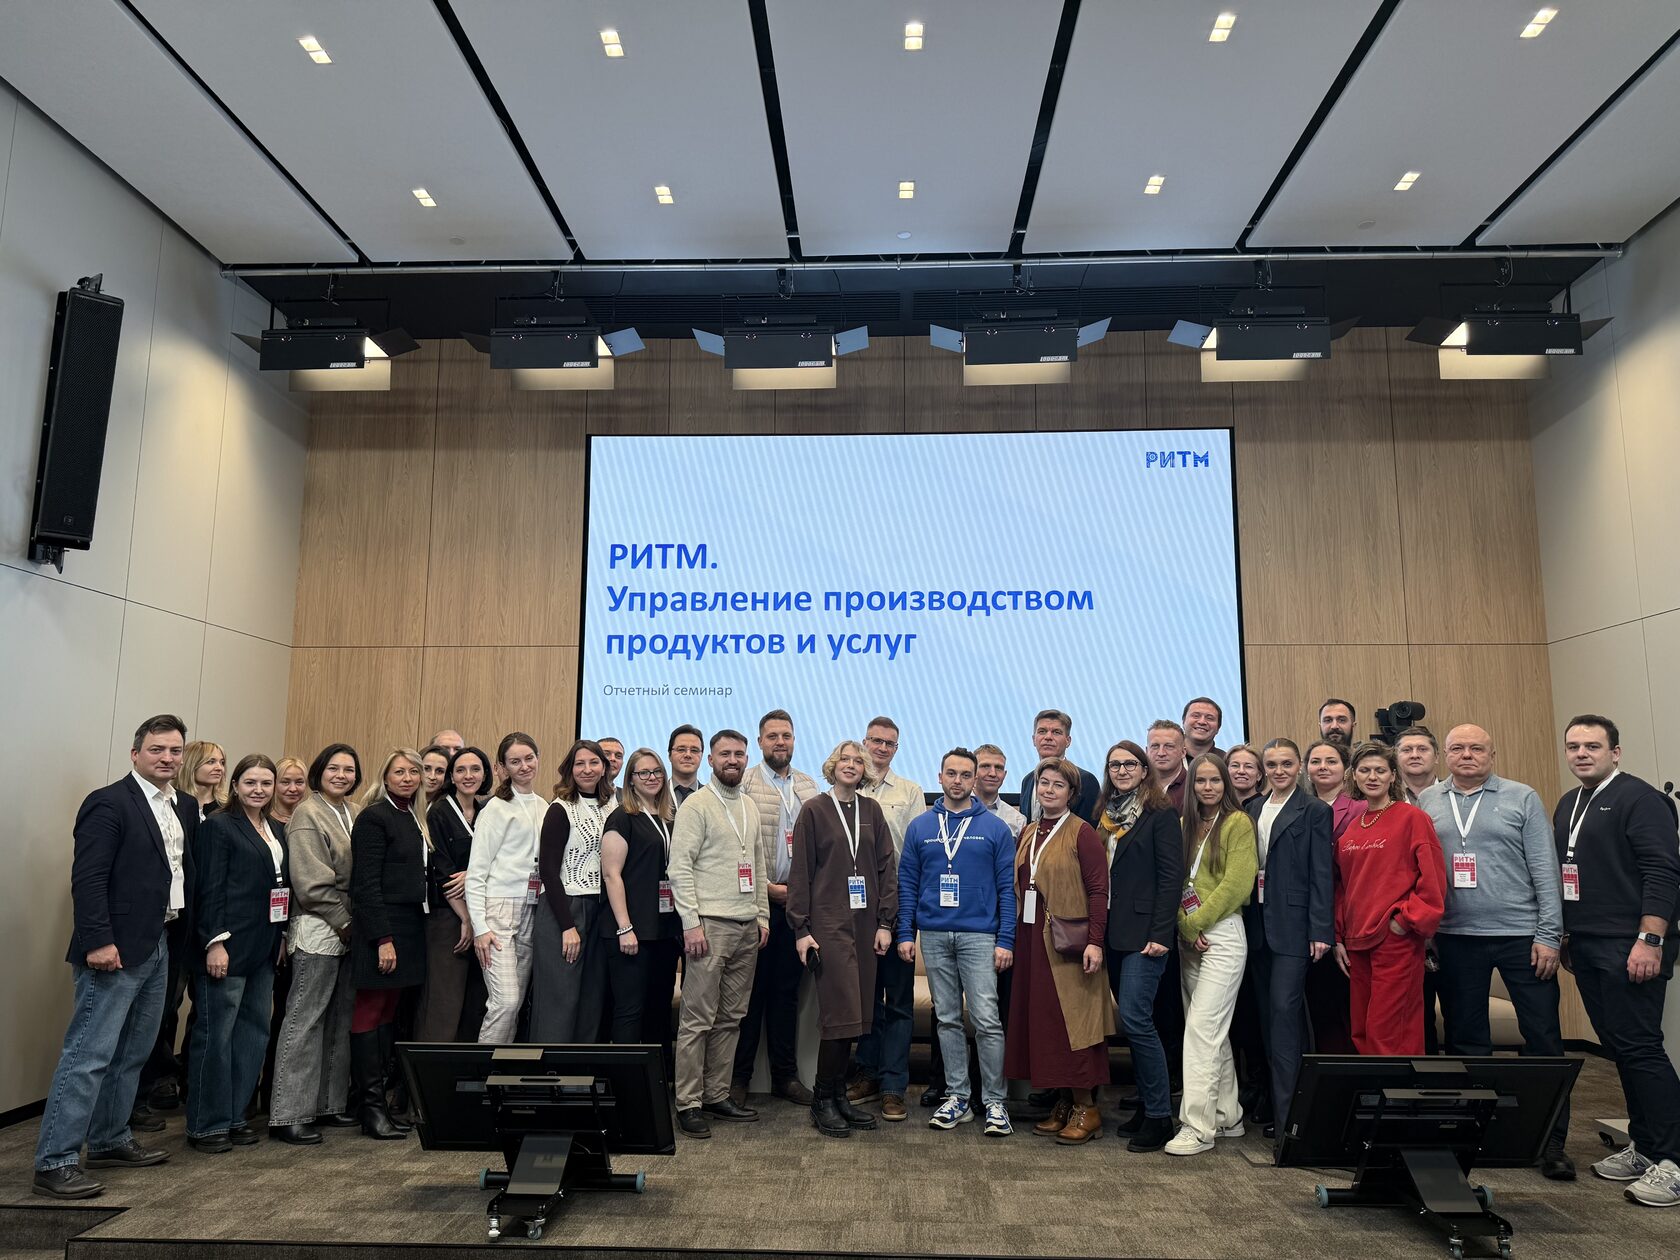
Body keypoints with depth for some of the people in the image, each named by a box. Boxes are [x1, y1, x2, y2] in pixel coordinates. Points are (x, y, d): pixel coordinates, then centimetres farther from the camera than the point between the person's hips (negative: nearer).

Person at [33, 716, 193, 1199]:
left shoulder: (185, 807, 11)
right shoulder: (109, 803, -12)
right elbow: (87, 878, -17)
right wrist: (98, 941, -21)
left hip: (158, 947, 8)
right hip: (116, 950, -8)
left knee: (132, 1054, 16)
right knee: (89, 1055, -4)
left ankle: (109, 1141, 28)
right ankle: (54, 1162, 3)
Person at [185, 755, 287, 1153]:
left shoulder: (278, 830, 14)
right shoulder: (219, 825, -6)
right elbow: (209, 888, -11)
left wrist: (282, 936, 13)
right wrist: (215, 942, -16)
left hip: (264, 947, 7)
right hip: (228, 945, -7)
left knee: (254, 1030, 10)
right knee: (216, 1033, 0)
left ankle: (235, 1115, 21)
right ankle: (206, 1124, 10)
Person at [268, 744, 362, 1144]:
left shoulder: (353, 814, 11)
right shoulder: (308, 815, -9)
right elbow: (312, 883, -14)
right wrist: (345, 923, -12)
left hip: (347, 932, 8)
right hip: (318, 931, -7)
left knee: (339, 1021, 12)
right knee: (305, 1021, -3)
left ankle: (328, 1104, 21)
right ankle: (288, 1115, 3)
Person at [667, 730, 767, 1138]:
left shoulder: (750, 807, 16)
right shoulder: (696, 805, -5)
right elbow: (680, 867, -10)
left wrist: (762, 915, 14)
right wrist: (691, 923, -15)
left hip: (746, 927, 7)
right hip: (709, 924, -7)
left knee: (731, 1017, 10)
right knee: (698, 1019, -3)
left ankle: (717, 1094, 19)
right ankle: (688, 1103, 4)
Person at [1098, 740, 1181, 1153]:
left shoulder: (1160, 814, -6)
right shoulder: (1104, 814, 13)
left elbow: (1172, 877, -10)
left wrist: (1160, 933, -16)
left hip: (1143, 933, -7)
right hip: (1113, 932, 7)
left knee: (1135, 1020, -10)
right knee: (1132, 1022, 12)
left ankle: (1159, 1116, 0)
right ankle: (1146, 1105, 22)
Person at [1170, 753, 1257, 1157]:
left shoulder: (1238, 823, -5)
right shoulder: (1185, 825, 13)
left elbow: (1236, 884, -12)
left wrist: (1198, 922, -11)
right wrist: (1186, 928, -3)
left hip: (1223, 935, -7)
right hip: (1189, 939, 7)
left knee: (1201, 1028, -10)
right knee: (1214, 1031, 13)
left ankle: (1198, 1126, -6)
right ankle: (1228, 1116, 24)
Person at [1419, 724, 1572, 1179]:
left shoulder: (1522, 798, 1)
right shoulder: (1427, 803, 6)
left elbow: (1545, 868, -2)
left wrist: (1548, 935, -7)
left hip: (1520, 934, -2)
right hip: (1455, 937, 2)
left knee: (1543, 1037, 2)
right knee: (1464, 1039, 11)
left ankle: (1552, 1141, 13)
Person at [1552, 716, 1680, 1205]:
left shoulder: (1639, 798, -8)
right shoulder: (1568, 805, 16)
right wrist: (1565, 935, 18)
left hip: (1628, 948, -8)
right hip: (1586, 947, 8)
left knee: (1640, 1049, -7)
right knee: (1618, 1049, 12)